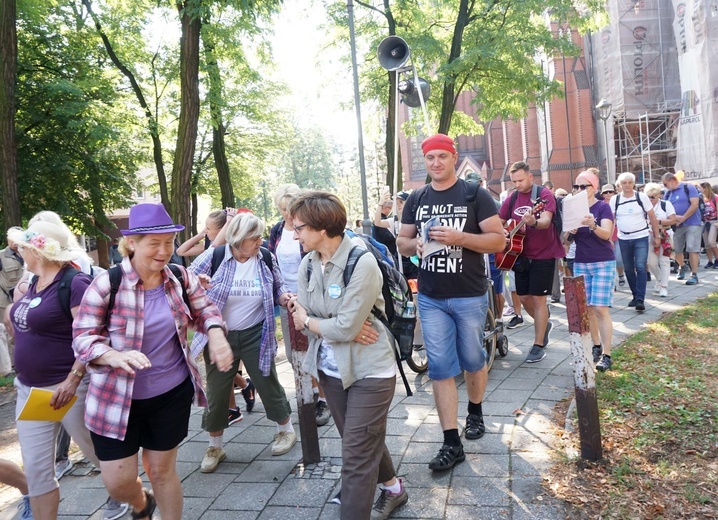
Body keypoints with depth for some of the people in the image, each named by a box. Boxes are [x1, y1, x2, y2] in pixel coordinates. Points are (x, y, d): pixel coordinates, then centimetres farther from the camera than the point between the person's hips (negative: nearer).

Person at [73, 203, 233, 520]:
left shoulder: (181, 279, -6)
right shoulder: (106, 284, -16)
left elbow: (205, 311, 9)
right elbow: (83, 337, -12)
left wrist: (217, 336, -13)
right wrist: (117, 356, -32)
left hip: (172, 393, 2)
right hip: (117, 397, -1)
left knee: (162, 471, 14)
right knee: (118, 482, 6)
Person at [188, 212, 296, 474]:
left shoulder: (266, 258, -6)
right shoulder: (213, 256, -13)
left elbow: (278, 287, 8)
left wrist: (284, 297, -16)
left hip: (255, 335, 0)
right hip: (219, 337, 0)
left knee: (268, 384, 10)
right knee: (216, 392, 9)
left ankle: (286, 430, 35)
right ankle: (215, 446, 30)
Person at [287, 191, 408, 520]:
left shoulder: (362, 263, -22)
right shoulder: (307, 265, 0)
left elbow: (346, 327, -26)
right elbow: (302, 320, -4)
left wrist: (307, 321, -9)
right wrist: (340, 328, -20)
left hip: (369, 371, -7)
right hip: (331, 369, 8)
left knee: (357, 456, -2)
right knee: (364, 443, 24)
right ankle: (393, 489, 48)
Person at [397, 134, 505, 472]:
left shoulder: (475, 195, -4)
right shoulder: (416, 199, 7)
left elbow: (498, 240, -9)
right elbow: (402, 242, 13)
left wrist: (459, 237, -23)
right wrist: (415, 245, -11)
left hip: (470, 297, -2)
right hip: (431, 298, 3)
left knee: (472, 361, 13)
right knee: (440, 368, 1)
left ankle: (475, 412, 41)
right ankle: (452, 443, 7)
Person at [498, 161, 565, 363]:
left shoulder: (544, 194, -11)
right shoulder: (511, 199, 5)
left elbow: (546, 221, -26)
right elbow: (499, 223, 11)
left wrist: (534, 222, -48)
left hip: (543, 255, -6)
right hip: (521, 256, 6)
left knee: (538, 298, -4)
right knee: (524, 297, 10)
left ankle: (539, 345, 7)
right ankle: (544, 324, 39)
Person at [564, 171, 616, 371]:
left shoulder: (603, 207, -6)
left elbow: (606, 234, -20)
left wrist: (593, 225, -40)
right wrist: (570, 231, -15)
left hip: (603, 263, -5)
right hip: (580, 264, 5)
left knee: (600, 309, -9)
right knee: (587, 308, 6)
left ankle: (606, 355, -4)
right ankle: (596, 346, 21)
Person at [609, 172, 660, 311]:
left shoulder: (642, 197, -4)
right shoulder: (614, 199, 1)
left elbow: (652, 217, 1)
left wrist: (656, 236, 1)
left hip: (641, 238, -3)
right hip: (623, 239, 3)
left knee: (640, 267, -12)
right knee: (628, 269, 9)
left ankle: (640, 299, -11)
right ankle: (635, 296, 24)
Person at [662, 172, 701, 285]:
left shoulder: (688, 187, -6)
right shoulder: (668, 193, 8)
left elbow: (695, 205, -13)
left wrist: (683, 218, -17)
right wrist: (675, 217, -15)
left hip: (692, 223, -5)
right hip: (676, 225, 5)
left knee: (692, 249, -8)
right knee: (676, 249, 9)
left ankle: (694, 275, -4)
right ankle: (682, 266, 36)